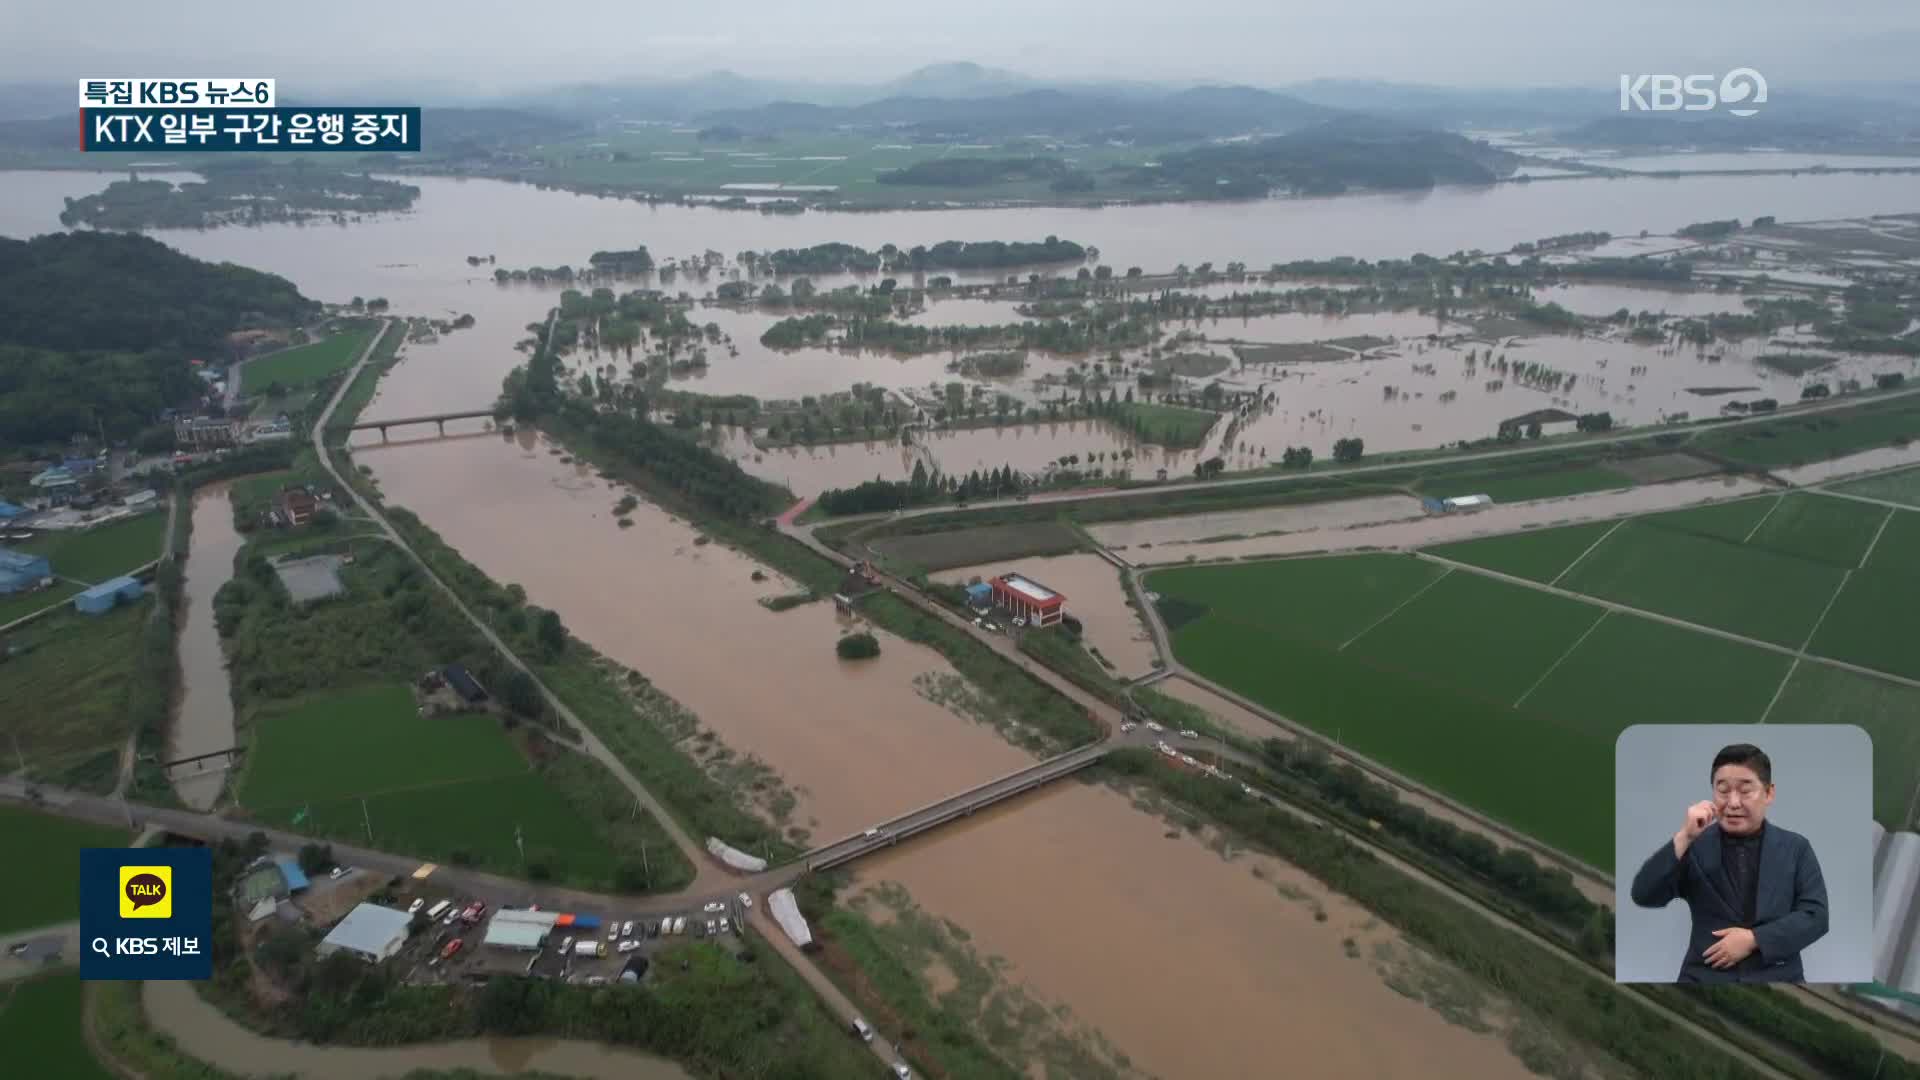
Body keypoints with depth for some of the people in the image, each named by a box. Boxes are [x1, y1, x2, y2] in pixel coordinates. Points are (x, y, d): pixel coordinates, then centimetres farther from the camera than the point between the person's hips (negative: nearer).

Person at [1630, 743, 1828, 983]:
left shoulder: (1795, 848, 10)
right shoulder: (1695, 846, 5)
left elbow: (1816, 915, 2)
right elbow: (1643, 896, -6)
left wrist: (1754, 939, -10)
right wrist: (1684, 837, -14)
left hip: (1777, 977, 1)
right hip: (1705, 977, -1)